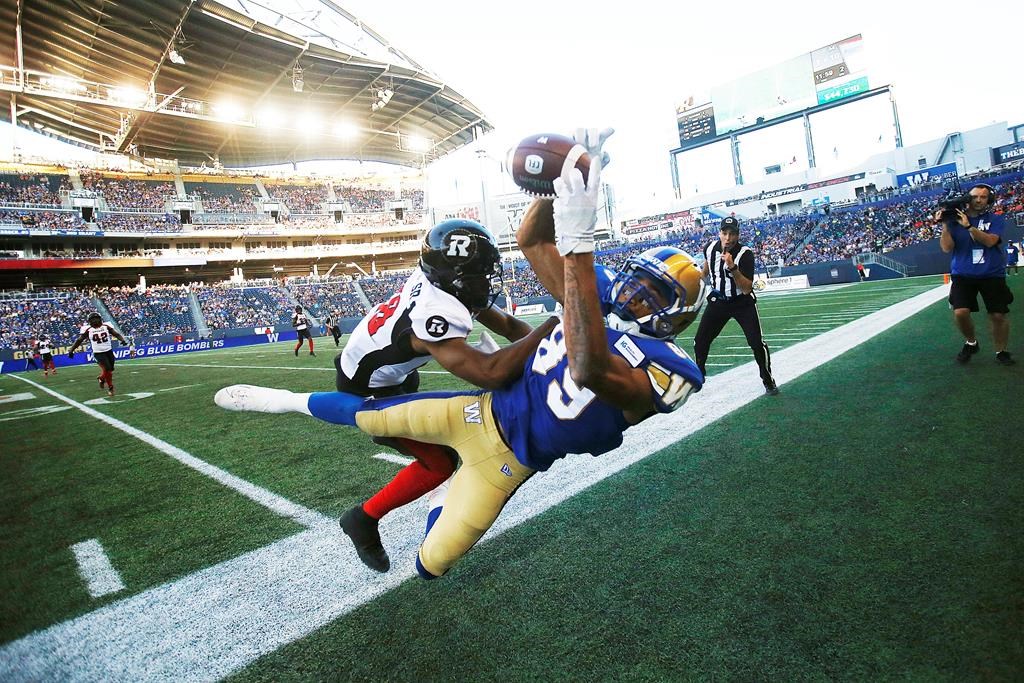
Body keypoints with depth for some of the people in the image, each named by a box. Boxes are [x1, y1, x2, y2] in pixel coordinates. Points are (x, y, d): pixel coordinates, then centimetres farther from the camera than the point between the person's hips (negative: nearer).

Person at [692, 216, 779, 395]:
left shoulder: (745, 254, -23)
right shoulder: (710, 248, -11)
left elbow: (747, 289, -30)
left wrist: (732, 267, -41)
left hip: (743, 303, -3)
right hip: (718, 301, 4)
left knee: (757, 343, -10)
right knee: (700, 340, 0)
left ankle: (768, 381, 12)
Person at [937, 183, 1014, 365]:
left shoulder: (996, 220, 2)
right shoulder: (955, 220, 2)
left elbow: (990, 241, -17)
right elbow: (947, 248, -8)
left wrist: (968, 226, -25)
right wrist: (945, 225, -17)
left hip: (992, 275, 0)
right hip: (963, 275, 0)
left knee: (998, 315, -1)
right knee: (960, 313, -15)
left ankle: (1001, 352, 19)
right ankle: (971, 343, 12)